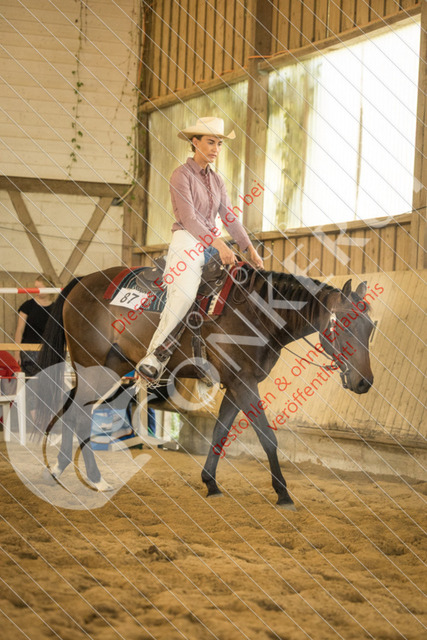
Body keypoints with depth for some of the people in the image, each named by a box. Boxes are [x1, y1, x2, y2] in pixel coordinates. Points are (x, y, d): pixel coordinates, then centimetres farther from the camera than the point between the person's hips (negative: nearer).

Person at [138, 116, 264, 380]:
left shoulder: (217, 180, 16)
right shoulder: (182, 175, -5)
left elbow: (229, 218, 13)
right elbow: (189, 219, -14)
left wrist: (250, 249, 1)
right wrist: (219, 245, -22)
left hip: (213, 243, 8)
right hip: (187, 241, -8)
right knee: (183, 293, -29)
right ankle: (155, 351, -26)